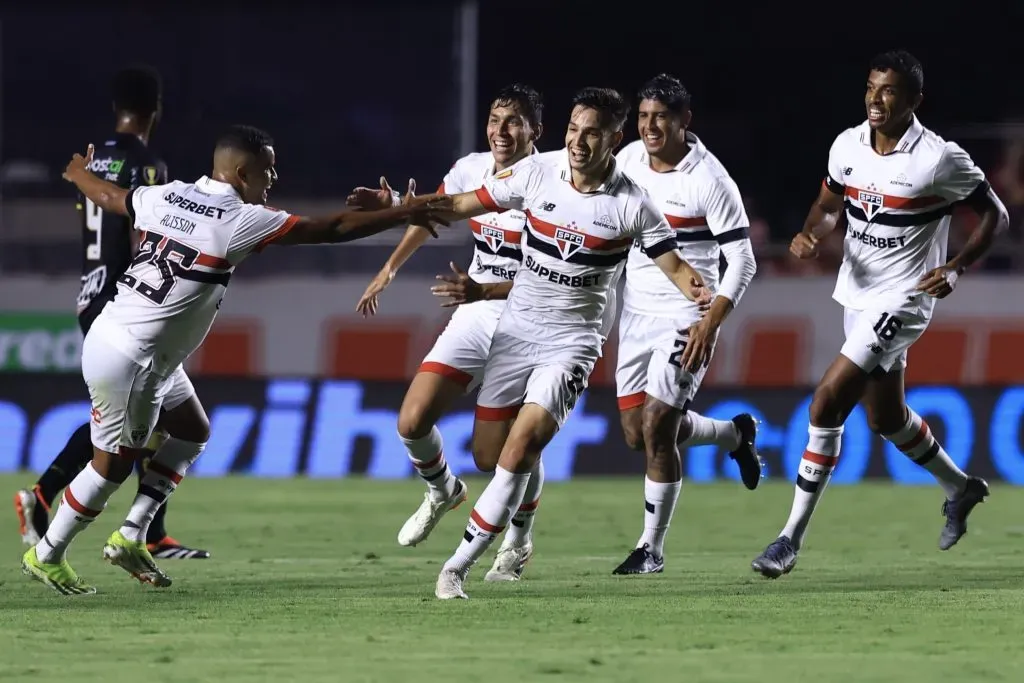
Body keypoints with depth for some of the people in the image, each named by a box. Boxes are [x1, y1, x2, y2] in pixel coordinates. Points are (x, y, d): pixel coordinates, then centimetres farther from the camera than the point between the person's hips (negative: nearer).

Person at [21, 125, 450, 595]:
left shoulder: (166, 198, 3)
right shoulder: (241, 221, -17)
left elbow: (105, 194, 22)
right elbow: (333, 229, -14)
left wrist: (79, 173, 45)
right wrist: (405, 214, -7)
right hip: (127, 359, -9)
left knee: (192, 433, 20)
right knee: (113, 465, 6)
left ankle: (131, 537, 21)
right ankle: (47, 556, 20)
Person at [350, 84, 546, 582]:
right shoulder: (470, 170, -1)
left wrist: (482, 291, -32)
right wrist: (389, 269, 22)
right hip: (474, 318, 5)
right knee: (412, 423, -5)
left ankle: (519, 537, 23)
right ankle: (442, 491, 28)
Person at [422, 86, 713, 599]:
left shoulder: (632, 205, -11)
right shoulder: (536, 173, -6)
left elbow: (674, 265, -5)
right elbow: (464, 205, 1)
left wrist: (697, 289, -28)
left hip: (573, 338, -3)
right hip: (516, 327, 3)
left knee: (520, 447, -19)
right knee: (487, 453, 2)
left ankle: (458, 565, -12)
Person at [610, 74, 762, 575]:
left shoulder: (710, 181, -16)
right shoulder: (628, 159, 1)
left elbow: (743, 261, -13)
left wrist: (711, 322, -23)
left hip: (685, 317, -6)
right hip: (636, 311, 7)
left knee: (657, 430, -12)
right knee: (636, 433, 6)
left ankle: (652, 548, 2)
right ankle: (735, 434, 33)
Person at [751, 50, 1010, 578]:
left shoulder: (940, 160, -17)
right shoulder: (847, 146, -1)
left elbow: (994, 214, -5)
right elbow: (829, 205, 15)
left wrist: (957, 268, -18)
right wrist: (811, 234, -7)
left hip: (902, 299, -7)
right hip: (856, 294, 7)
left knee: (828, 400, -18)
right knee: (885, 417, 20)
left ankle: (792, 537, -12)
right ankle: (960, 489, 47)